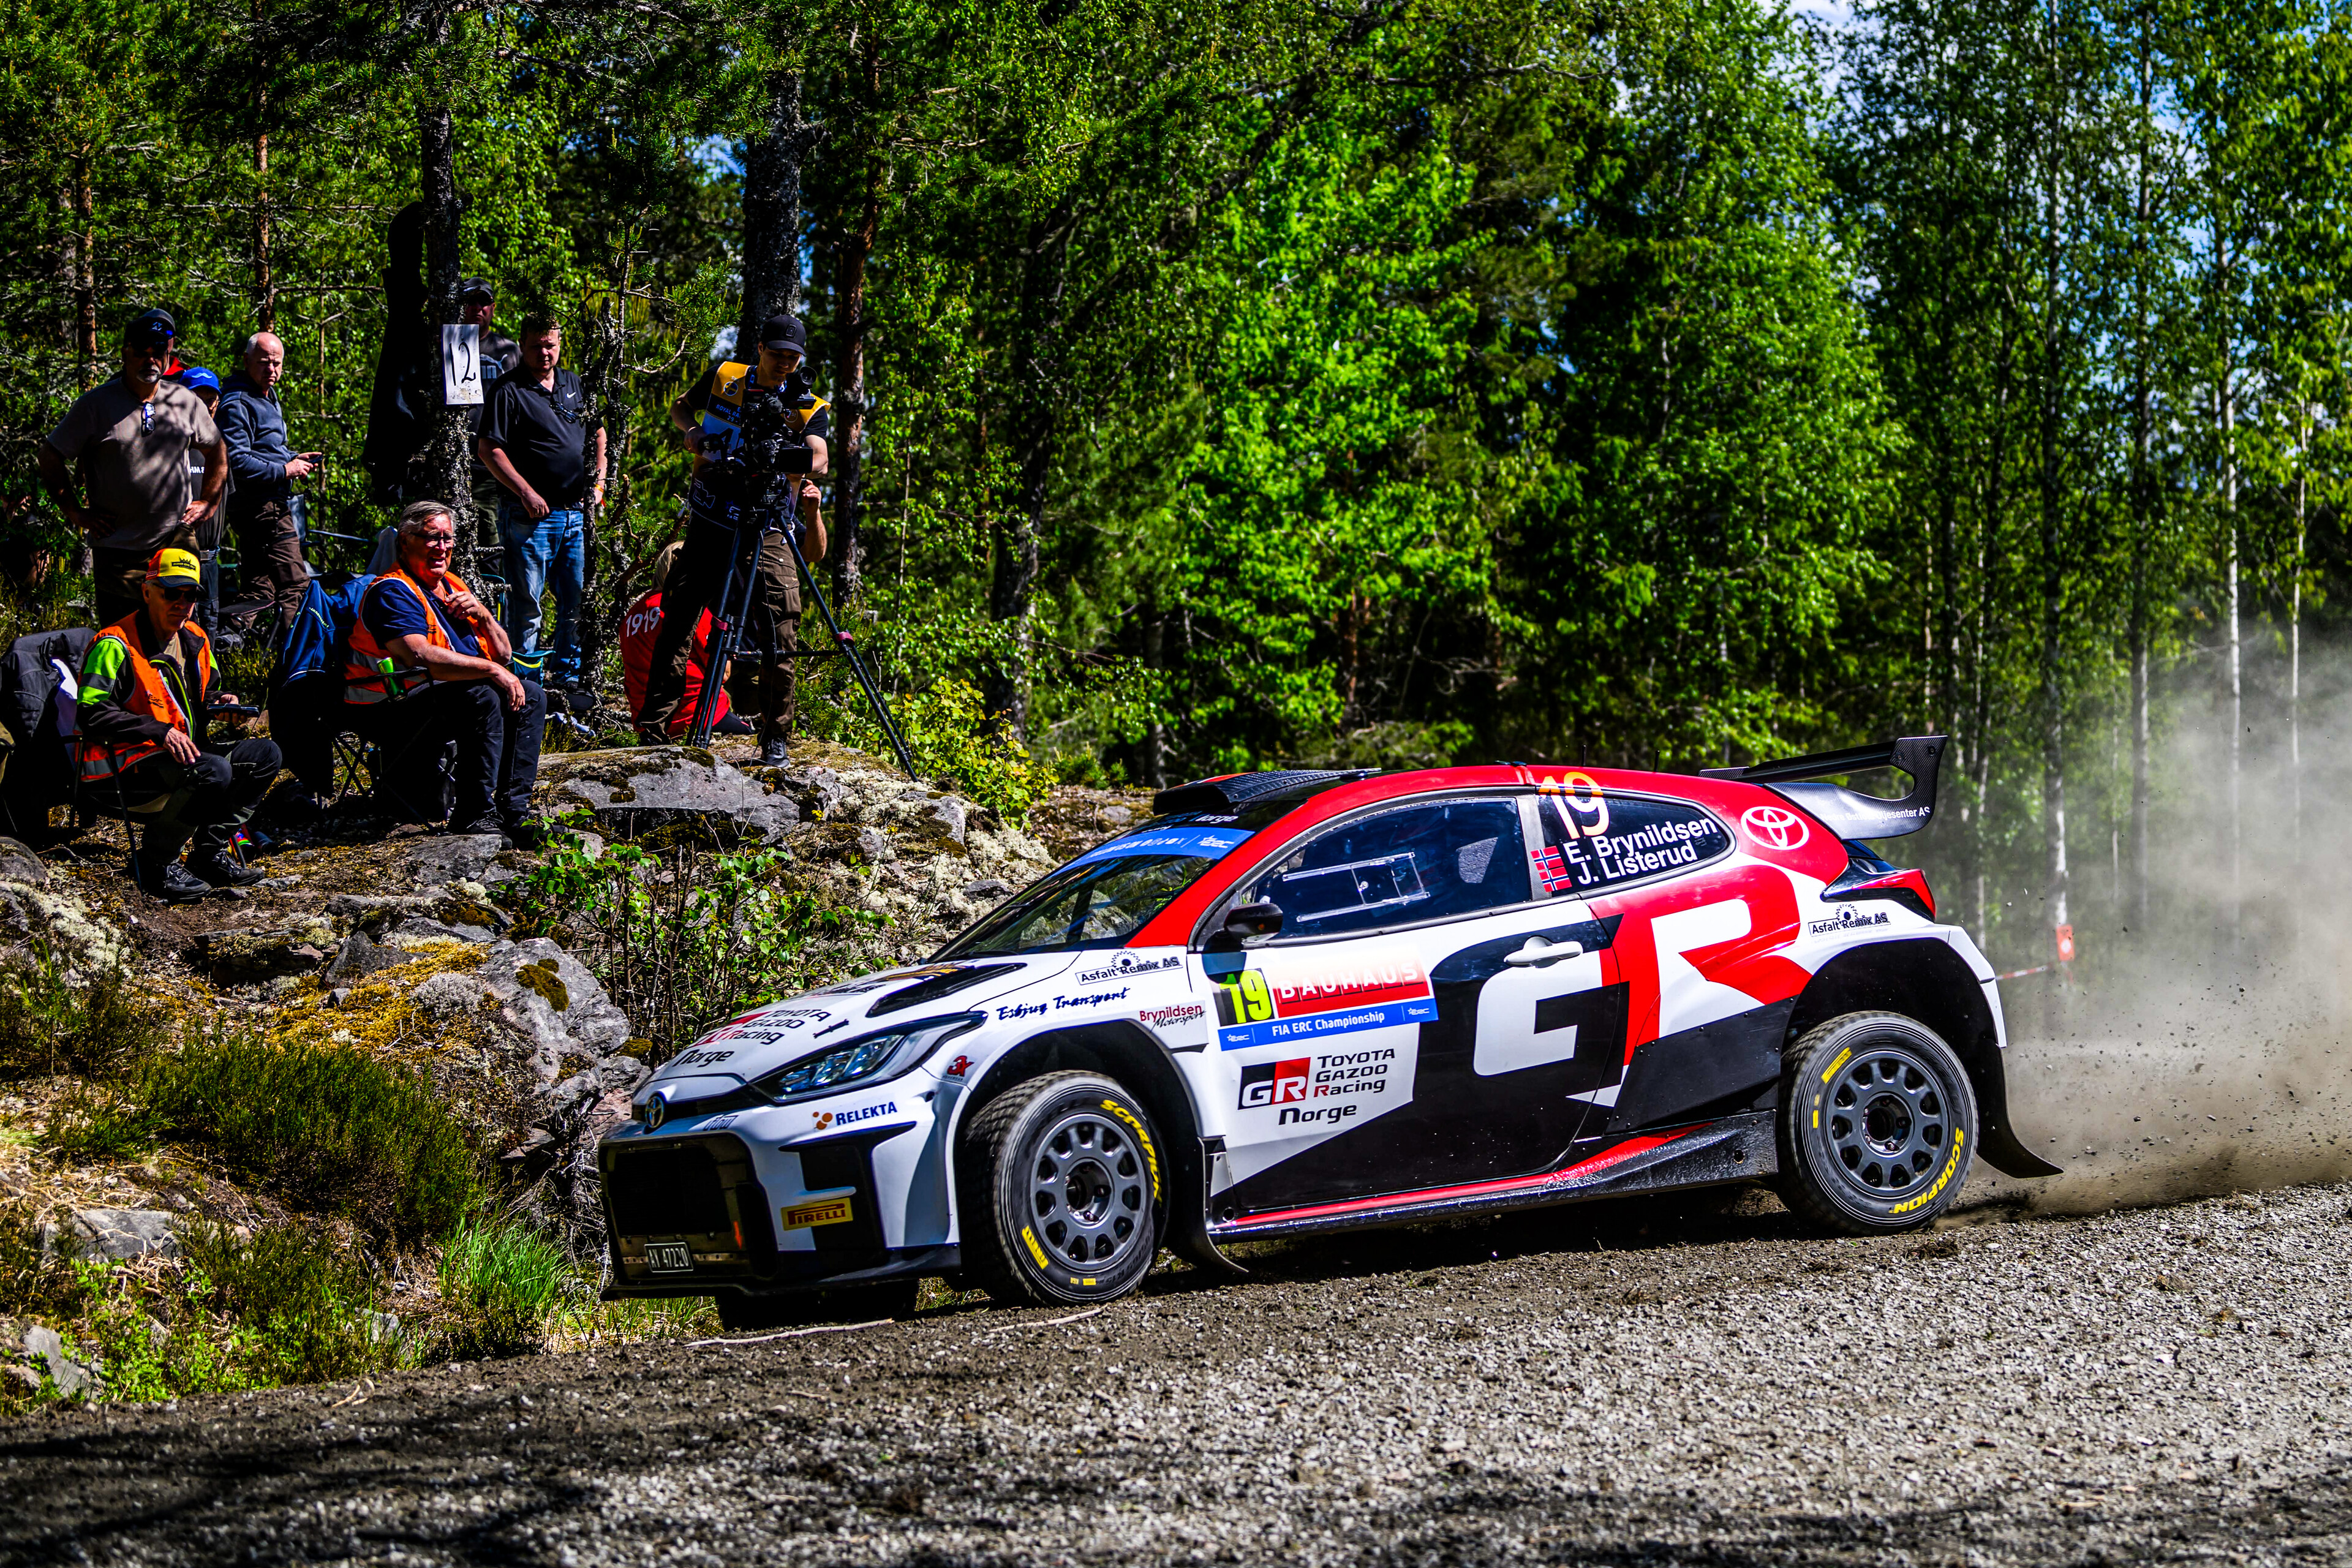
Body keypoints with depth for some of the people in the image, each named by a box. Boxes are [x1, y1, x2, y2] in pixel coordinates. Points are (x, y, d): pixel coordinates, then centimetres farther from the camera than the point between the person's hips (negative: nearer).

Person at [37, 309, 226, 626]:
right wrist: (77, 514, -1)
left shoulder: (186, 402, 7)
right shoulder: (96, 404, -2)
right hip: (118, 549, -2)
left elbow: (217, 451, 24)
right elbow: (49, 458, 4)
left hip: (178, 540, 2)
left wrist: (208, 503, 14)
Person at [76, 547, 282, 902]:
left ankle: (211, 855, -1)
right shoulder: (115, 646, -13)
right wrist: (160, 731, -26)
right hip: (123, 772, -9)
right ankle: (155, 863, -17)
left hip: (179, 756, 9)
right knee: (213, 771, -32)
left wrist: (218, 702, 5)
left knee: (265, 753, -1)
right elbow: (91, 714, -20)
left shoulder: (194, 641, 13)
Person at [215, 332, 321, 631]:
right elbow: (236, 462, -24)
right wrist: (285, 470, -20)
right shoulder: (238, 404, -16)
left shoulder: (268, 397, 18)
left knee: (260, 589, 14)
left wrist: (295, 458, 13)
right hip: (262, 506, -11)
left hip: (273, 503, 11)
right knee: (295, 585, -9)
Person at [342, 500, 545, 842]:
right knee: (481, 698, -30)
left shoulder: (453, 588, 16)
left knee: (531, 696, 1)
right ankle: (474, 815, -26)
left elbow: (503, 655, 16)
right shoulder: (393, 592, -13)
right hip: (389, 710, -9)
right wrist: (491, 670, -28)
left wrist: (483, 615, -4)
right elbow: (419, 656, -29)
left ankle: (513, 810, -5)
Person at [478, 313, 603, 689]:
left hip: (577, 513, 6)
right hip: (531, 515, -6)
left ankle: (567, 677, 21)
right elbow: (488, 450, -11)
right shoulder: (509, 391, -6)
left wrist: (598, 483, 12)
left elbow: (598, 435, 25)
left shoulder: (574, 385, 14)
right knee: (526, 605, -4)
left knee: (576, 602, 10)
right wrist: (526, 492, -16)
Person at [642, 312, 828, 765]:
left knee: (779, 633, -10)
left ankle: (776, 739, -1)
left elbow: (818, 459, -18)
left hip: (767, 528, -2)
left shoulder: (808, 406, -1)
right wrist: (691, 430, 0)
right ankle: (653, 732, 4)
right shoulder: (724, 379, 6)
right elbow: (680, 407, 22)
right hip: (710, 523, 2)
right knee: (678, 621, 0)